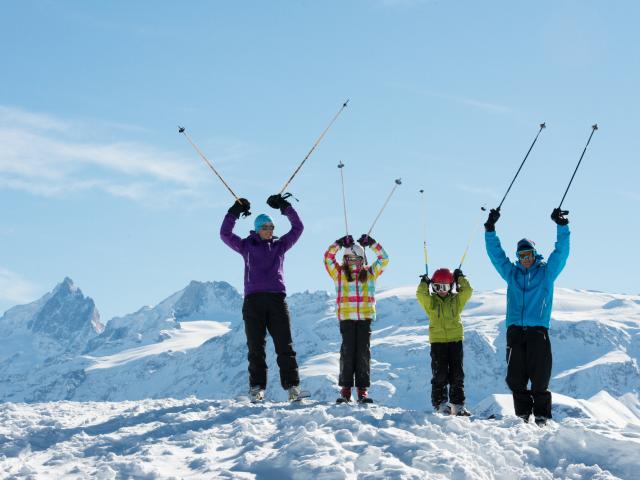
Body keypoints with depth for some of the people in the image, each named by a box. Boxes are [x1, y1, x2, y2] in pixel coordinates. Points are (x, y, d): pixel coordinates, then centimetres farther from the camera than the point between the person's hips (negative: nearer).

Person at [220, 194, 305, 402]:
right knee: (255, 347, -2)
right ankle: (256, 387, 0)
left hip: (277, 299, 1)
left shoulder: (280, 245, 19)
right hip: (253, 300, -1)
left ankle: (292, 386, -7)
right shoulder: (247, 246, 14)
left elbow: (298, 228, 18)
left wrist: (285, 207, 13)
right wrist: (235, 211, 4)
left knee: (285, 346, -4)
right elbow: (225, 234, 8)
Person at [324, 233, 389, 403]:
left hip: (365, 317, 1)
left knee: (363, 352, -1)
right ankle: (346, 389, 0)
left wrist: (372, 243, 5)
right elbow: (328, 257, 1)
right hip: (346, 318, -1)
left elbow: (384, 259, 12)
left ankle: (362, 389, 1)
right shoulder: (339, 273, 9)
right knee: (347, 352, -3)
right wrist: (340, 243, -6)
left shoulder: (370, 273, 13)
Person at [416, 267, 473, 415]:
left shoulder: (456, 300, 9)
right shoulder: (430, 302, 4)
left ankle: (458, 405, 10)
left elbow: (467, 291, -5)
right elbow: (420, 295, -13)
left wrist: (460, 278, 4)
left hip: (455, 340, 2)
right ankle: (440, 404, 4)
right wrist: (424, 282, -1)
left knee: (457, 375, 4)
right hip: (437, 341, -2)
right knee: (440, 375, -1)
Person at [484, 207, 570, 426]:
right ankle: (523, 414, 8)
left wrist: (561, 227, -9)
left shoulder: (546, 271, 9)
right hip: (515, 331, 3)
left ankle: (541, 416, 1)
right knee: (515, 377, 1)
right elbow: (495, 253, 17)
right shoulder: (511, 272, 16)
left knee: (539, 377, -5)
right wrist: (490, 229, 8)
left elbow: (561, 252, 1)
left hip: (538, 330, -3)